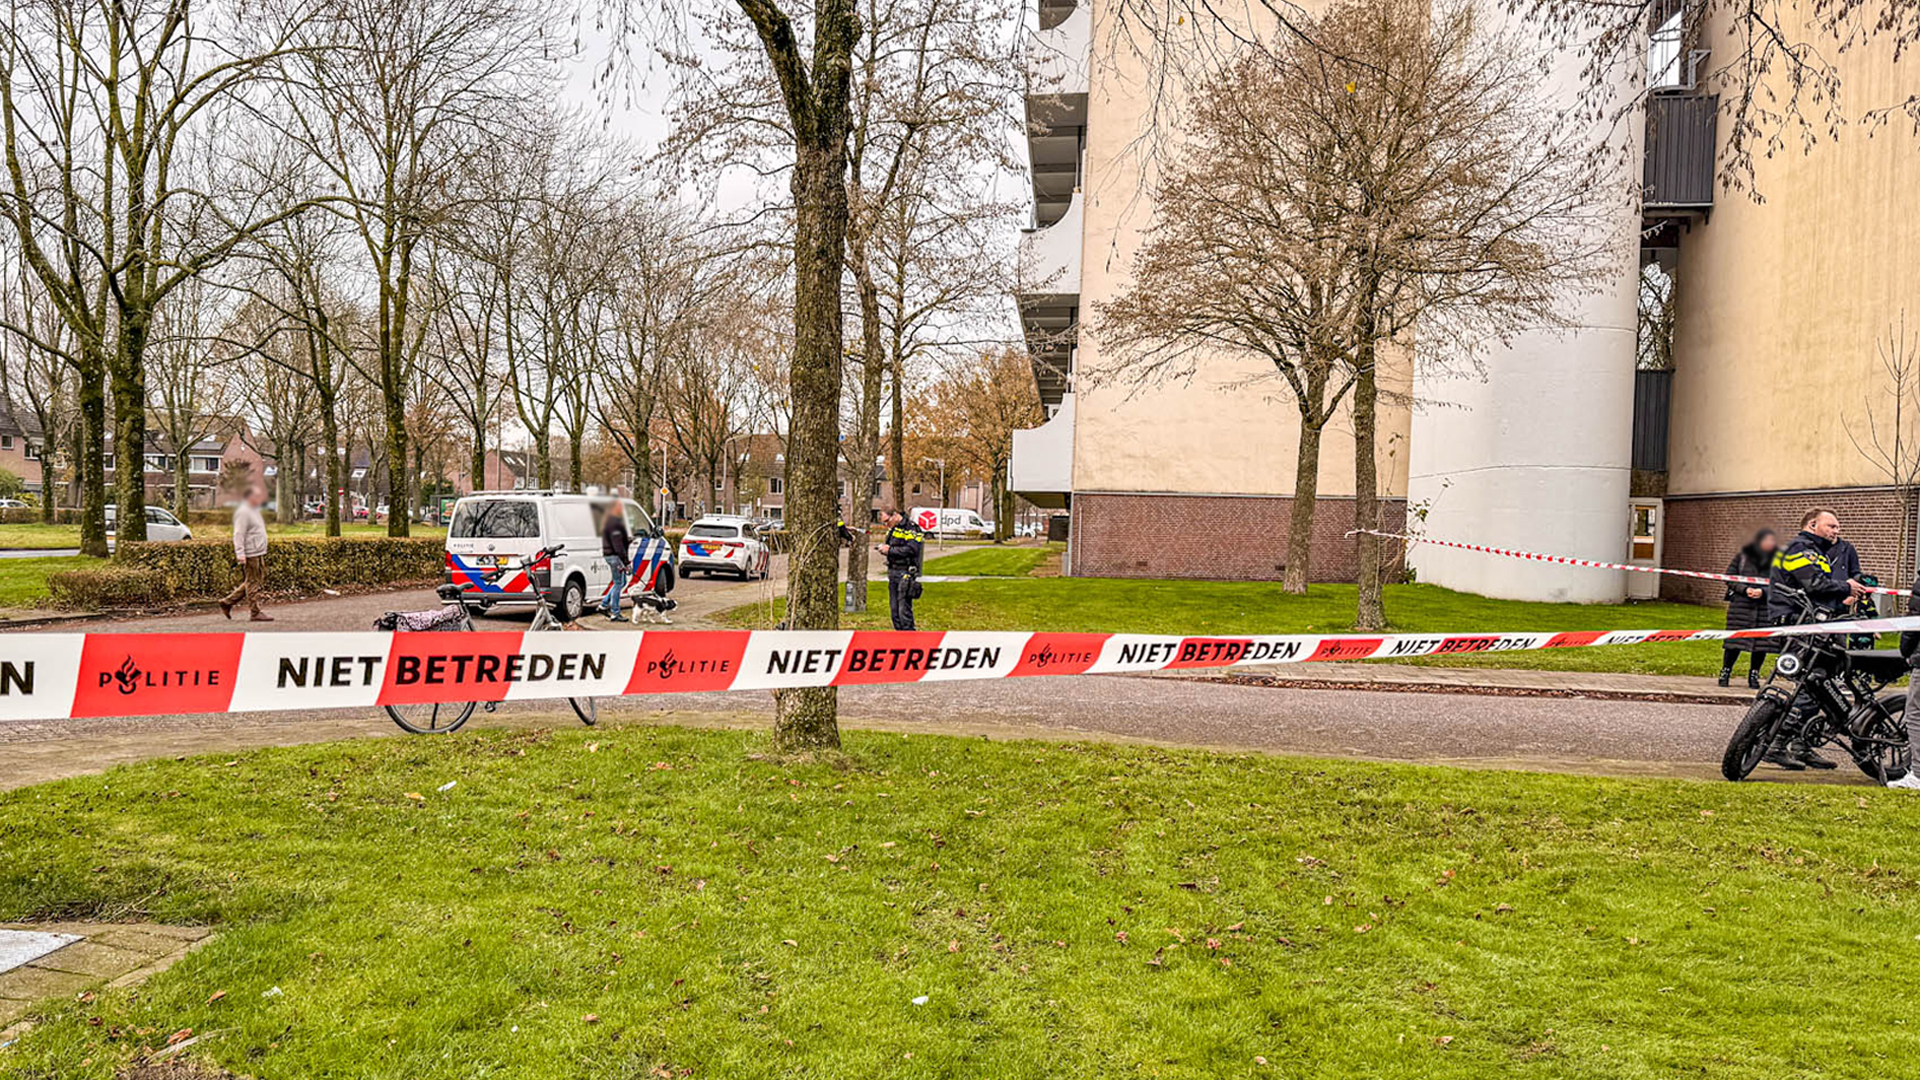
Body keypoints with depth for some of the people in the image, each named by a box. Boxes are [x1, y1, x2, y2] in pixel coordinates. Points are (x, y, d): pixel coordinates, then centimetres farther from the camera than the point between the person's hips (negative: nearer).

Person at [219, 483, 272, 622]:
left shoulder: (254, 510, 19)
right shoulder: (243, 512, -12)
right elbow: (238, 535, -17)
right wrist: (240, 553, -23)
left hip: (258, 554, 10)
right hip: (250, 555, -10)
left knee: (250, 583, 14)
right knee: (253, 583, -4)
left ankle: (227, 602, 22)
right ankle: (255, 613, 1)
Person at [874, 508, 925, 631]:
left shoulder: (910, 528, -12)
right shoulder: (892, 529, 15)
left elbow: (912, 549, -23)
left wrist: (890, 550, -18)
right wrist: (883, 548, 1)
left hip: (905, 573, -9)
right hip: (892, 572, 9)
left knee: (904, 610, -10)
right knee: (895, 609, 12)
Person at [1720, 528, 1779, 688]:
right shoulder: (1742, 556, 4)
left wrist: (1763, 591, -16)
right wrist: (1745, 589, -10)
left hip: (1765, 607, 1)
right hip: (1741, 604, -1)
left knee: (1761, 641, 2)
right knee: (1735, 639, -1)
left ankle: (1754, 675, 17)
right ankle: (1725, 672, 12)